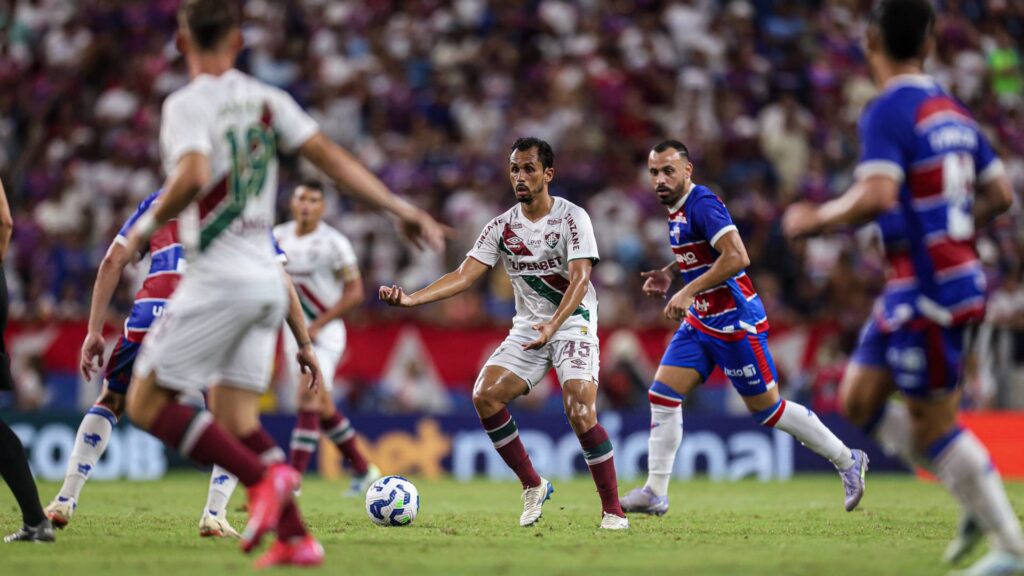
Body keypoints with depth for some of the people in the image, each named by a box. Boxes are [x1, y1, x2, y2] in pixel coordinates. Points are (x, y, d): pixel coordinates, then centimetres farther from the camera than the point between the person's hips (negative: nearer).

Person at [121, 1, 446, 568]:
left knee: (147, 404, 0)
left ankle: (264, 478, -12)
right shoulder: (265, 99, 9)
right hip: (264, 280, 7)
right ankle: (296, 538, 3)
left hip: (218, 280, -7)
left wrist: (148, 224, -9)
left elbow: (194, 177, -27)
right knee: (233, 419, 13)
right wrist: (402, 210, 3)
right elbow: (329, 156, 2)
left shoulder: (186, 104, -10)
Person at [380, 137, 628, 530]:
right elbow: (464, 275, -4)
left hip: (573, 324, -5)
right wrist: (411, 299, -19)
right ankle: (532, 487, 1)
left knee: (580, 411, -23)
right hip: (528, 328, 5)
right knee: (485, 395, -14)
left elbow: (580, 279, -21)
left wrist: (553, 325, -38)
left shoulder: (572, 218, -11)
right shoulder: (502, 227, 2)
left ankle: (613, 510, -12)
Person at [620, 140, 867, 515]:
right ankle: (655, 493, 2)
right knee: (662, 395, -1)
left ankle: (848, 461, 15)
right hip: (700, 322, 9)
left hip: (735, 323, -9)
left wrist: (687, 291, -29)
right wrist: (668, 273, 12)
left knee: (766, 409, 0)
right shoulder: (677, 209, 10)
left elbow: (736, 257, -29)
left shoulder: (702, 203, -19)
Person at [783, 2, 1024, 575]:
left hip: (927, 288, -9)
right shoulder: (953, 110, 11)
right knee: (859, 397, 14)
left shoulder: (888, 112, -15)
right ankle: (977, 501, 14)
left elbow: (876, 196, -28)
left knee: (933, 423, -1)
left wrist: (816, 219, -11)